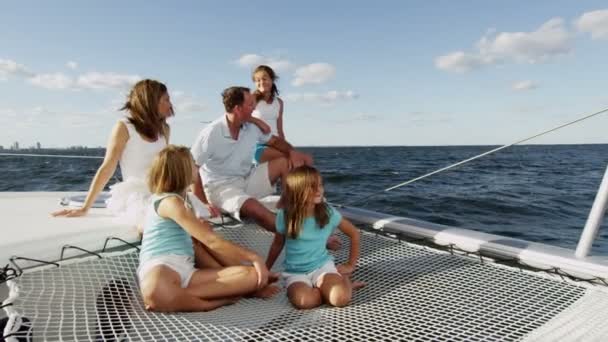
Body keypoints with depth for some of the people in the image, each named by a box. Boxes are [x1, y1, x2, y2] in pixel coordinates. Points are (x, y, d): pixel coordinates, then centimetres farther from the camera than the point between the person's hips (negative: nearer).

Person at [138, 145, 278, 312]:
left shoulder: (180, 200, 23)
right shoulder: (170, 202, -8)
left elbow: (205, 241, 18)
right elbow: (212, 241, -13)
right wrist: (253, 257, -8)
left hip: (186, 270, 9)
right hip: (159, 268, -8)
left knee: (252, 275, -14)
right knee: (155, 292, -47)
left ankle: (174, 296, -21)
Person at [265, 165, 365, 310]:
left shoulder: (328, 213, -8)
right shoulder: (285, 215, -9)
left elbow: (354, 233, 6)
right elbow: (277, 245, 8)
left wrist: (351, 264, 5)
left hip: (322, 266, 0)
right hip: (295, 272, 0)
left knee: (341, 299, -29)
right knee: (303, 301, -33)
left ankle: (344, 281, 6)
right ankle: (325, 289, -1)